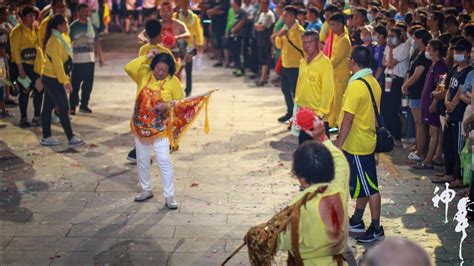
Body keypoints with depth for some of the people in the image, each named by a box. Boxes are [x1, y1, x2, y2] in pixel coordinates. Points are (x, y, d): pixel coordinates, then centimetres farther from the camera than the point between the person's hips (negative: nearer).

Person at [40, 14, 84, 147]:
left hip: (49, 78, 10)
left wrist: (65, 79, 18)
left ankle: (46, 137, 17)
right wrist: (65, 81, -20)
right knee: (64, 108, -5)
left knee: (48, 107, 11)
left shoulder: (57, 39, 13)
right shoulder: (55, 41, -18)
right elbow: (57, 63, -21)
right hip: (53, 79, -10)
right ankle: (71, 138, 0)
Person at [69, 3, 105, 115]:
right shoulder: (73, 26, -2)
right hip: (77, 60, -4)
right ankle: (72, 107, 6)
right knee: (75, 84, -2)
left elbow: (97, 42, 14)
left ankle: (84, 105, 18)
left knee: (88, 84, 7)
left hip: (90, 60, 4)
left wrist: (100, 57, 10)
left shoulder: (92, 25, 10)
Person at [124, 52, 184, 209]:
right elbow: (128, 68, -19)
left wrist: (167, 105, -21)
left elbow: (180, 102, -2)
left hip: (160, 128, -3)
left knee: (164, 161, -5)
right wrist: (146, 57, -17)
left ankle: (169, 196, 3)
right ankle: (146, 190, 31)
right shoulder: (144, 74, -4)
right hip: (140, 125, 3)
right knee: (142, 159, 14)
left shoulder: (173, 81, -8)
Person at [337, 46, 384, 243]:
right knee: (360, 184, 18)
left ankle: (376, 229, 9)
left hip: (356, 145, -9)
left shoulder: (356, 86, -22)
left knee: (369, 187, 0)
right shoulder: (374, 83, 6)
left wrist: (338, 145, -17)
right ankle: (356, 222, 30)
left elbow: (348, 119, -22)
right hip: (367, 140, 9)